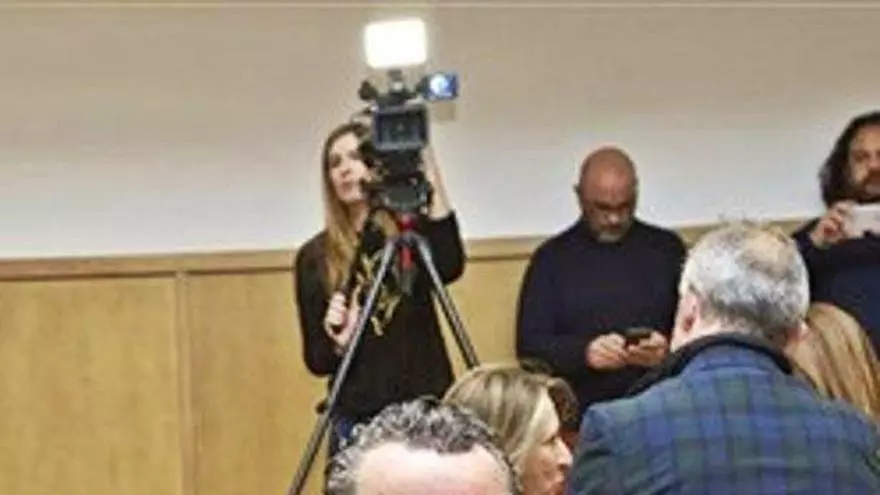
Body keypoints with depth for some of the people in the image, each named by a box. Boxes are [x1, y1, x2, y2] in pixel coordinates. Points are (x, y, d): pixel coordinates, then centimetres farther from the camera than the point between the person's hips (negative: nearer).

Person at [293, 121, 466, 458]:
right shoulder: (315, 257, 5)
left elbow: (449, 268, -19)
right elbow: (316, 360, 6)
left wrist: (431, 178, -20)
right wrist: (338, 343, -16)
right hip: (357, 419, 1)